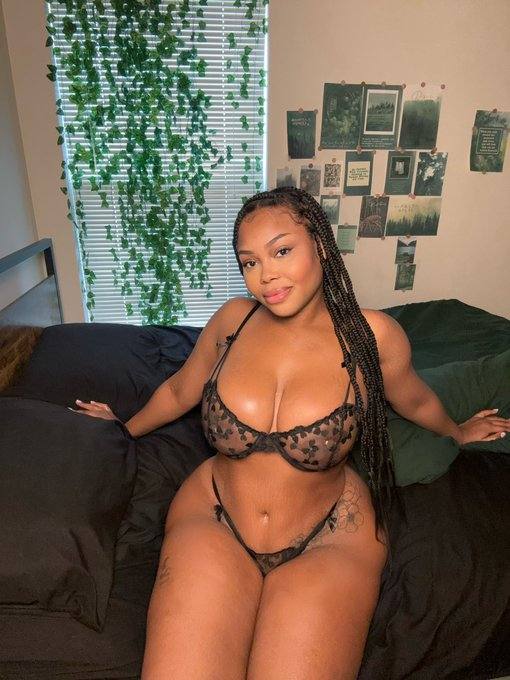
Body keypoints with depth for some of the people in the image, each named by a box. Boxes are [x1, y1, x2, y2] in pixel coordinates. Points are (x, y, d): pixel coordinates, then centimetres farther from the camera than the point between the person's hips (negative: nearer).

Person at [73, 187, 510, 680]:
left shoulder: (371, 335, -11)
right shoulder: (233, 319, -5)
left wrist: (458, 431, 30)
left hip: (328, 538, 0)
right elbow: (178, 390, 13)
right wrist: (127, 427, 28)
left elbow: (415, 401, 11)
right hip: (213, 521, 2)